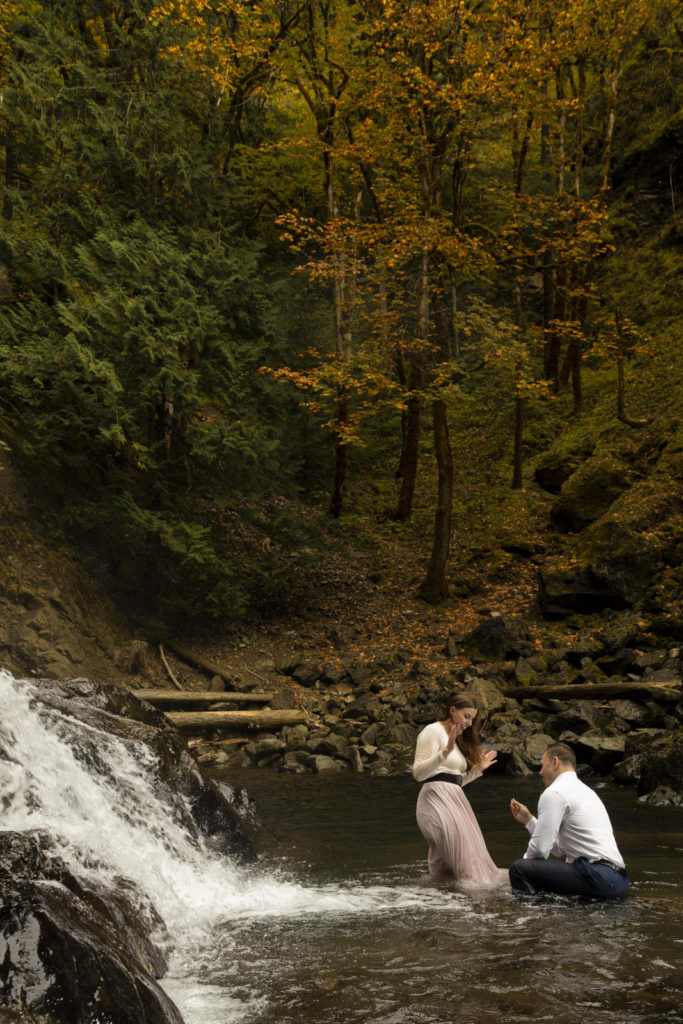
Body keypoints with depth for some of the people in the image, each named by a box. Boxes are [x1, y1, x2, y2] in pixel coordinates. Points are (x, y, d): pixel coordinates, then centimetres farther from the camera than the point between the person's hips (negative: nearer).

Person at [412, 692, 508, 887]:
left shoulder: (458, 739, 27)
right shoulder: (433, 731, -1)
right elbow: (418, 773, -13)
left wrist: (479, 768, 17)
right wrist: (445, 752, -23)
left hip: (453, 799, 9)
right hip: (436, 797, -9)